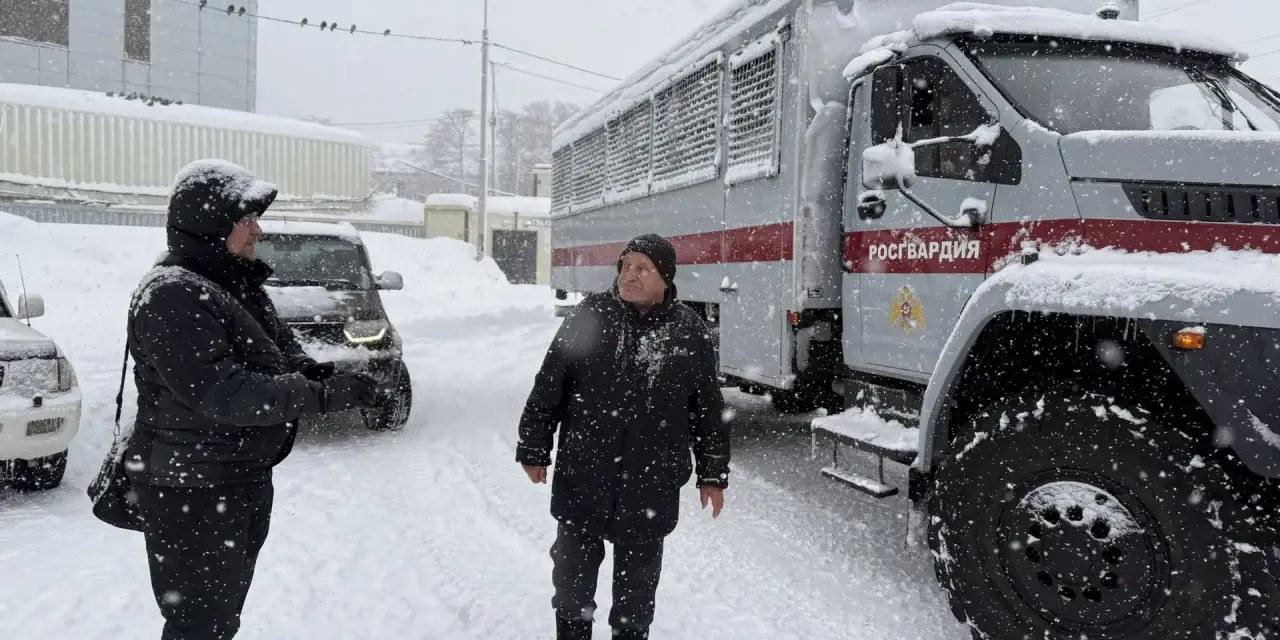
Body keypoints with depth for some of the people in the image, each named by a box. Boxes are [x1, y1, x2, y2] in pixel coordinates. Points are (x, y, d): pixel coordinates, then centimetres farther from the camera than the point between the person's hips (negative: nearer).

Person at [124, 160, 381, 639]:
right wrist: (318, 394, -29)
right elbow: (217, 393, -29)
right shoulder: (171, 295, -21)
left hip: (246, 481, 10)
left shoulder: (237, 283, 10)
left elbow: (282, 351, 11)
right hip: (193, 492, -9)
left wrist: (316, 372, -11)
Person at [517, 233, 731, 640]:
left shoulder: (689, 331, -3)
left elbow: (709, 408, 4)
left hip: (651, 485, 0)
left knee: (638, 575, 14)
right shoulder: (591, 316, -4)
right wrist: (534, 449, 3)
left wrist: (713, 473, 6)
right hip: (582, 476, 1)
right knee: (574, 565, 16)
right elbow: (549, 386, 1)